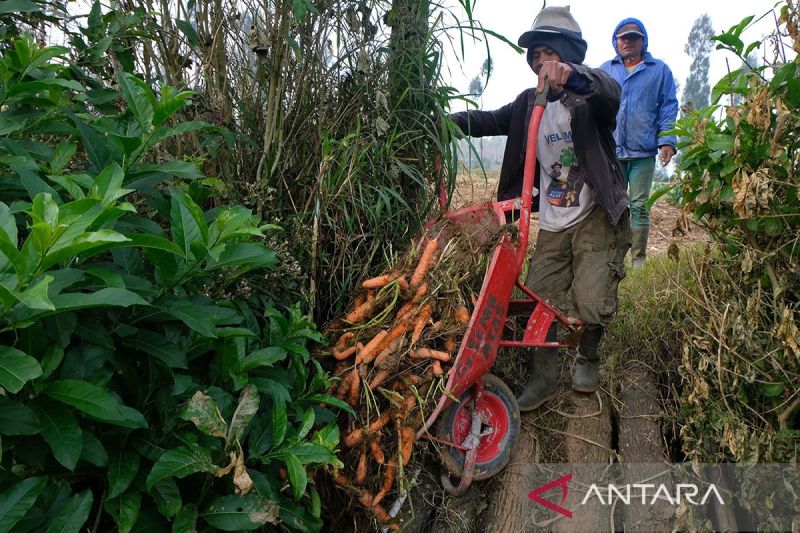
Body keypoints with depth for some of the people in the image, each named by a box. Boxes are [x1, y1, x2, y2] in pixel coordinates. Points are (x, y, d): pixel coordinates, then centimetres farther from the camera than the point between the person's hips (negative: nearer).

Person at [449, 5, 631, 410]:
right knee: (538, 300, 1)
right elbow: (493, 120, 12)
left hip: (596, 218, -5)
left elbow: (610, 91, -30)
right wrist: (448, 121, -7)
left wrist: (572, 73, -53)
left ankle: (587, 358, 19)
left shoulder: (589, 98, -9)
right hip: (553, 224, 5)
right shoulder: (529, 103, 8)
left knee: (592, 304, -13)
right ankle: (543, 378, 18)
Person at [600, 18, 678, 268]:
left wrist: (667, 140, -6)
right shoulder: (605, 70, 15)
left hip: (643, 151, -1)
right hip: (610, 150, 2)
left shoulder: (660, 70, 10)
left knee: (639, 205, 0)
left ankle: (639, 259, 6)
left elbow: (668, 107, 7)